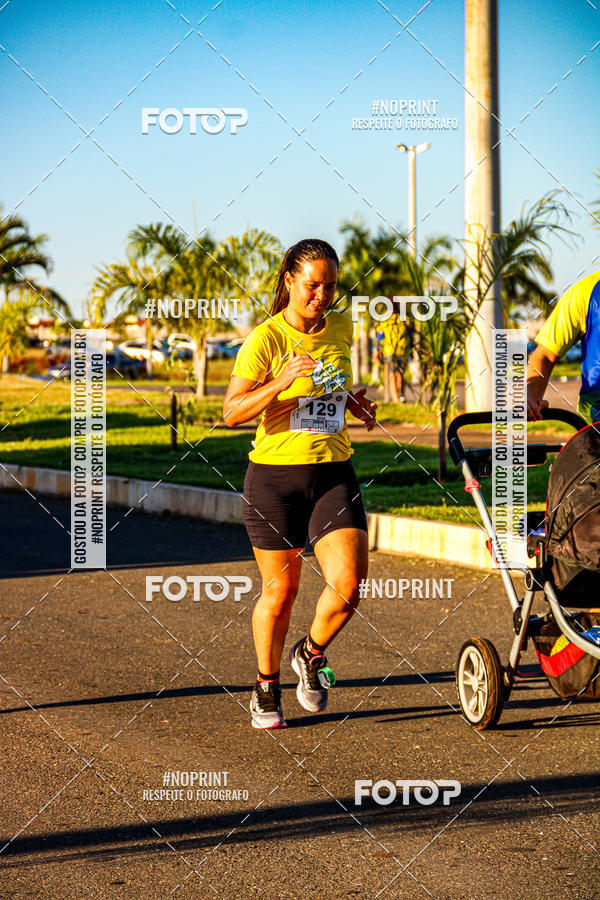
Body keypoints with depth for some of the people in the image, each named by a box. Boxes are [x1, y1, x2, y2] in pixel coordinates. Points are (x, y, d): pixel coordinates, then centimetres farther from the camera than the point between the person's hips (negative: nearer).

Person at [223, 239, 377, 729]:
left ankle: (312, 653, 18)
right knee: (280, 589, 6)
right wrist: (281, 382, -28)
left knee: (348, 585, -12)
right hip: (275, 474, -3)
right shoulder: (265, 339, -10)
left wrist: (352, 402, 8)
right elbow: (232, 412, -15)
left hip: (334, 474, 3)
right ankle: (266, 688, 28)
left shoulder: (342, 328, 6)